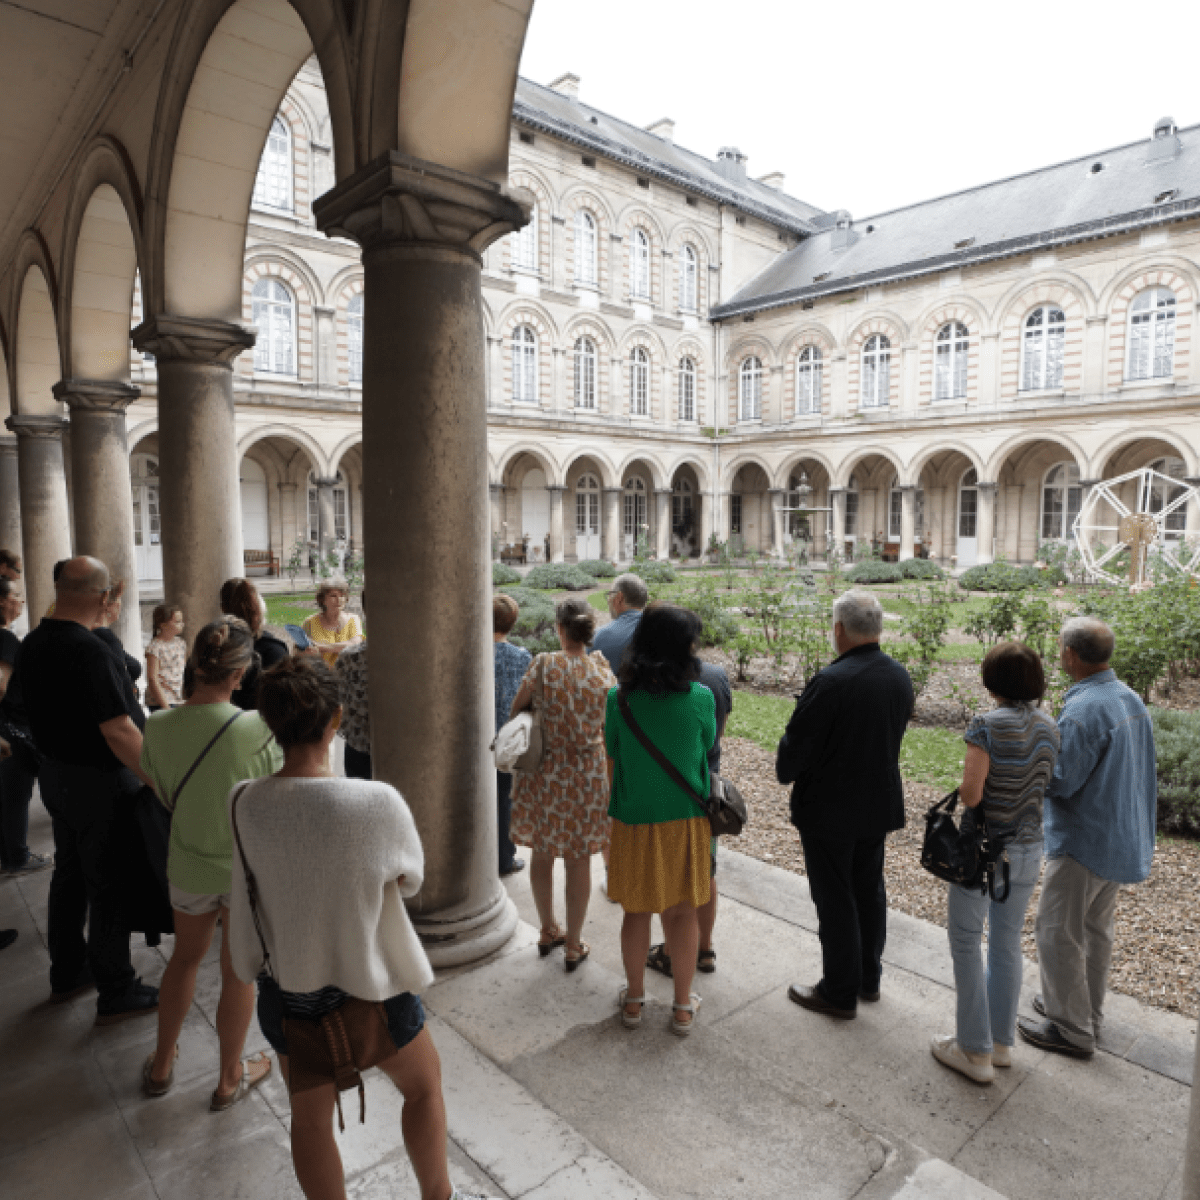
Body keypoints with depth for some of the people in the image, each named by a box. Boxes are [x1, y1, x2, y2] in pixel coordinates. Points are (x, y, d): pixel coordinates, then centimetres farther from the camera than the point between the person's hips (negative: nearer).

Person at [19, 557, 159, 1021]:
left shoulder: (31, 644, 2)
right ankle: (117, 993, 15)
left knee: (70, 872, 22)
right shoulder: (88, 651, -26)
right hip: (100, 782, -9)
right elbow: (118, 730, -29)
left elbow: (41, 711, 14)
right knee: (110, 885, 3)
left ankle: (67, 970, 38)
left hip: (55, 772, 9)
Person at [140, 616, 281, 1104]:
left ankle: (161, 1065, 45)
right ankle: (230, 1079, 35)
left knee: (185, 958, 28)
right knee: (238, 972, 16)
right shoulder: (256, 728, -27)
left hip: (189, 865, 3)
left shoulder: (159, 726, -15)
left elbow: (167, 797, 0)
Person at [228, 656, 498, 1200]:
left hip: (287, 992, 3)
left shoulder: (243, 803, -19)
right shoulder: (378, 803, -31)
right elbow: (411, 879, -12)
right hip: (370, 988, -2)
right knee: (424, 1087, 27)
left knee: (309, 1117, 26)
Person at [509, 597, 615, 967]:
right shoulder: (603, 671, -11)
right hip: (587, 774, 1)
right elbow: (608, 729, -1)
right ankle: (573, 945, 26)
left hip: (544, 772, 0)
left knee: (542, 854, 20)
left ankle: (548, 931, 37)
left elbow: (516, 710, -4)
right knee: (578, 860, 14)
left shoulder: (544, 664, -16)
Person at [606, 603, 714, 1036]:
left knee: (636, 911, 17)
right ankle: (683, 1007, 29)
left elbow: (613, 761, 0)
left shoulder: (619, 698, -11)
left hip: (633, 820, 1)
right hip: (685, 818, -1)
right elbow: (706, 751, 1)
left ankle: (634, 999, 33)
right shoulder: (700, 697, -14)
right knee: (683, 912, 15)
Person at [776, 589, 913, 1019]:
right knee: (869, 890, 22)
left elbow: (796, 745, -20)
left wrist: (785, 773, 0)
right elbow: (893, 732, 8)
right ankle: (868, 977, 39)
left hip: (829, 809, -7)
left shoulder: (830, 681, -27)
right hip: (879, 802, 7)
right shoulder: (901, 677, -3)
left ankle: (840, 992, 24)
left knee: (835, 900, 8)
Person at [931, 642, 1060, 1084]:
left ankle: (975, 1051, 17)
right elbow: (1046, 786, 6)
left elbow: (970, 793, -21)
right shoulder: (1049, 727, 0)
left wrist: (965, 780, -1)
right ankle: (1001, 1041, 33)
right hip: (1028, 849, 6)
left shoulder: (987, 725, -20)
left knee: (965, 942, 9)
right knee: (1007, 944, 19)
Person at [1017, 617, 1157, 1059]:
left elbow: (1060, 781, -24)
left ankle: (1072, 1029, 16)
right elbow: (1139, 769, 14)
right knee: (1096, 927, 22)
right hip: (1124, 837, 9)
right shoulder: (1132, 699, 2)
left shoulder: (1084, 709, -27)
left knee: (1057, 931, 4)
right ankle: (1086, 1008, 37)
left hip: (1084, 841, -9)